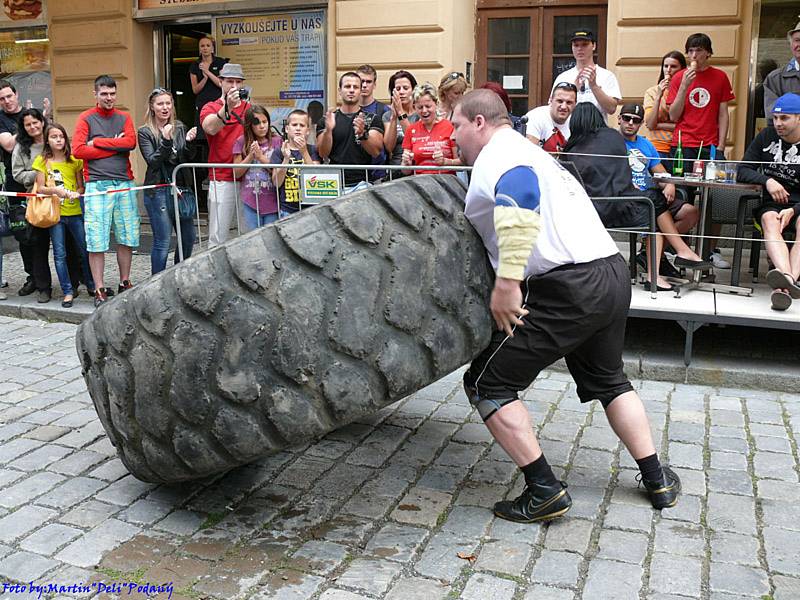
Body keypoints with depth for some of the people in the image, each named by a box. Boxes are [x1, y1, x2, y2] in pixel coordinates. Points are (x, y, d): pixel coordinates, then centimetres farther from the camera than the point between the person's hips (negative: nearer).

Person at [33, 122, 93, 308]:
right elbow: (40, 188, -1)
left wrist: (76, 193, -14)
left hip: (75, 212, 1)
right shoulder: (42, 160, 3)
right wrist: (54, 190, -20)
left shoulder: (74, 160, 6)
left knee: (84, 250, 5)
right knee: (59, 254, 1)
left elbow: (82, 186, 7)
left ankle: (92, 285, 21)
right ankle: (68, 291, 8)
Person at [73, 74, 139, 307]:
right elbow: (78, 149, -7)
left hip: (124, 184, 3)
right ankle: (99, 290, 3)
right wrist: (115, 146, -5)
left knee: (127, 237, 6)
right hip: (97, 185, -3)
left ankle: (124, 283, 19)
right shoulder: (86, 118, 6)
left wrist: (97, 142, -6)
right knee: (96, 240, -4)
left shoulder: (124, 118, 14)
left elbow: (130, 142, -4)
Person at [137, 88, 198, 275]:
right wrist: (166, 140, -23)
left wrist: (189, 142, -10)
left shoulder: (179, 128, 10)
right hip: (158, 191, -5)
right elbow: (152, 161, -11)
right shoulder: (145, 132, -2)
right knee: (162, 242, -4)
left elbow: (188, 159, 9)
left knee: (188, 238, 10)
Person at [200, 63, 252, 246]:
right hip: (221, 180, -3)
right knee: (218, 236, -2)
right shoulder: (210, 108, 3)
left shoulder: (250, 109, 14)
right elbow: (210, 128, -19)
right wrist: (227, 107, -34)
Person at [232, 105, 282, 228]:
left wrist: (261, 157, -15)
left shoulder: (276, 141, 0)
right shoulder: (242, 142, 3)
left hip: (272, 202, -1)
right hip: (250, 202, 1)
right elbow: (236, 173, 1)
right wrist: (251, 155, -11)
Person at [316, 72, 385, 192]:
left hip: (361, 184, -1)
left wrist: (362, 134, -23)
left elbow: (376, 151, -5)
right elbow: (323, 153, 0)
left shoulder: (372, 119, 7)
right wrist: (328, 130, -17)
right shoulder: (326, 120, 10)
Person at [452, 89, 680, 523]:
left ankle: (544, 491, 2)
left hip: (567, 288, -10)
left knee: (487, 384, 0)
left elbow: (519, 197, -27)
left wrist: (506, 281, -30)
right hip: (612, 275, 10)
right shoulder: (528, 150, 26)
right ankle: (657, 480, 32)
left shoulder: (496, 154, -6)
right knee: (608, 381, 28)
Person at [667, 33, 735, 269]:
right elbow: (673, 116, 0)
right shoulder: (679, 77, 6)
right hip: (682, 147, -1)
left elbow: (722, 114, 9)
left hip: (710, 146, 1)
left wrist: (721, 147, 0)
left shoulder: (720, 77, 9)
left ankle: (712, 251, 6)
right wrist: (684, 85, -10)